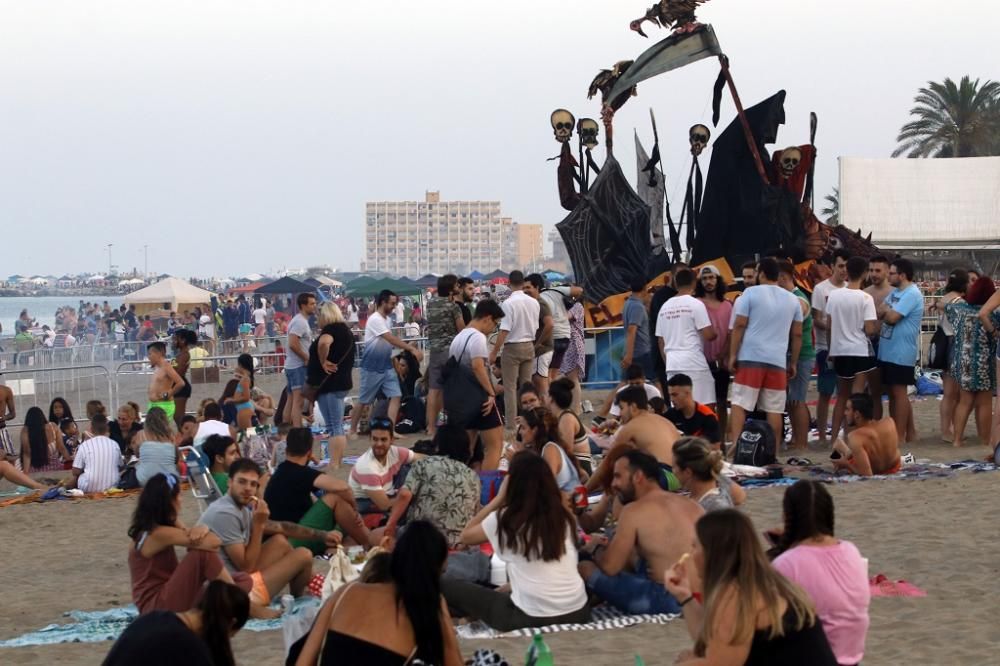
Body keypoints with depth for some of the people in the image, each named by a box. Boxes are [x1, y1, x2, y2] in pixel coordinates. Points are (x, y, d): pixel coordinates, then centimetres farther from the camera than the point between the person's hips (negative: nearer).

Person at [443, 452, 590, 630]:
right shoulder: (563, 515, 7)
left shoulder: (506, 518, -5)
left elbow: (466, 536, 12)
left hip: (532, 619, -5)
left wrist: (499, 498, 12)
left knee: (447, 587, 7)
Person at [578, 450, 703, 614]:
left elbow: (610, 567, -6)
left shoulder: (634, 510, -7)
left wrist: (596, 548, 17)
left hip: (667, 603, -8)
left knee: (585, 569, -1)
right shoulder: (693, 506, 11)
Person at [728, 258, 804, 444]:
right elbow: (797, 334, 13)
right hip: (778, 360, 3)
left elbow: (739, 325, -6)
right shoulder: (792, 299, 13)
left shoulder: (750, 293, 0)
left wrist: (733, 355, -3)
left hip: (750, 358, -3)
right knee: (774, 409, 5)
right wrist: (793, 363, 19)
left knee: (739, 403, -2)